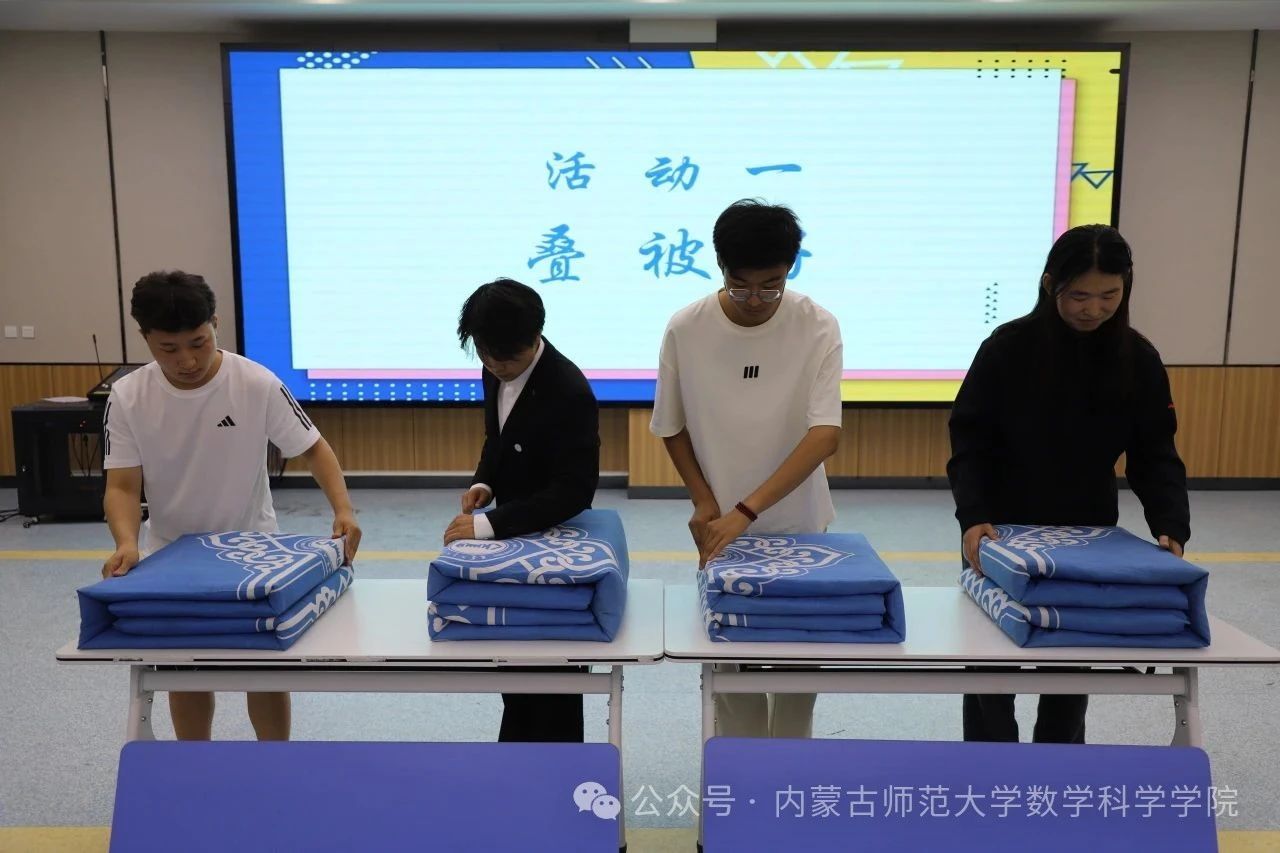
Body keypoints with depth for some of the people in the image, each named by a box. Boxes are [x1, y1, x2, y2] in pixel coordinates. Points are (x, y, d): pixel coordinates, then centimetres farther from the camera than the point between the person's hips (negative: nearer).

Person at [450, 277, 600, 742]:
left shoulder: (570, 392, -26)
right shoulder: (496, 373, -2)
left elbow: (575, 490, -30)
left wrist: (489, 525, -35)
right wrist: (483, 482, -6)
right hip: (510, 536, 8)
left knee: (553, 670, 8)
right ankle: (516, 744, 42)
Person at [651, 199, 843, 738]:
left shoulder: (818, 327, -14)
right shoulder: (686, 329, -11)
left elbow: (825, 435, -23)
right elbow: (672, 427, 2)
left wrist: (746, 509, -32)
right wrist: (703, 501, -10)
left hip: (800, 527, 0)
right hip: (722, 529, 0)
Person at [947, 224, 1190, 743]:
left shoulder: (1138, 359, -6)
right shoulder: (1007, 348, -14)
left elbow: (1155, 454, -4)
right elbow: (969, 440, -13)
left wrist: (1171, 526, -20)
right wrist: (973, 516, -27)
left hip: (1089, 539, 3)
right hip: (1000, 535, -2)